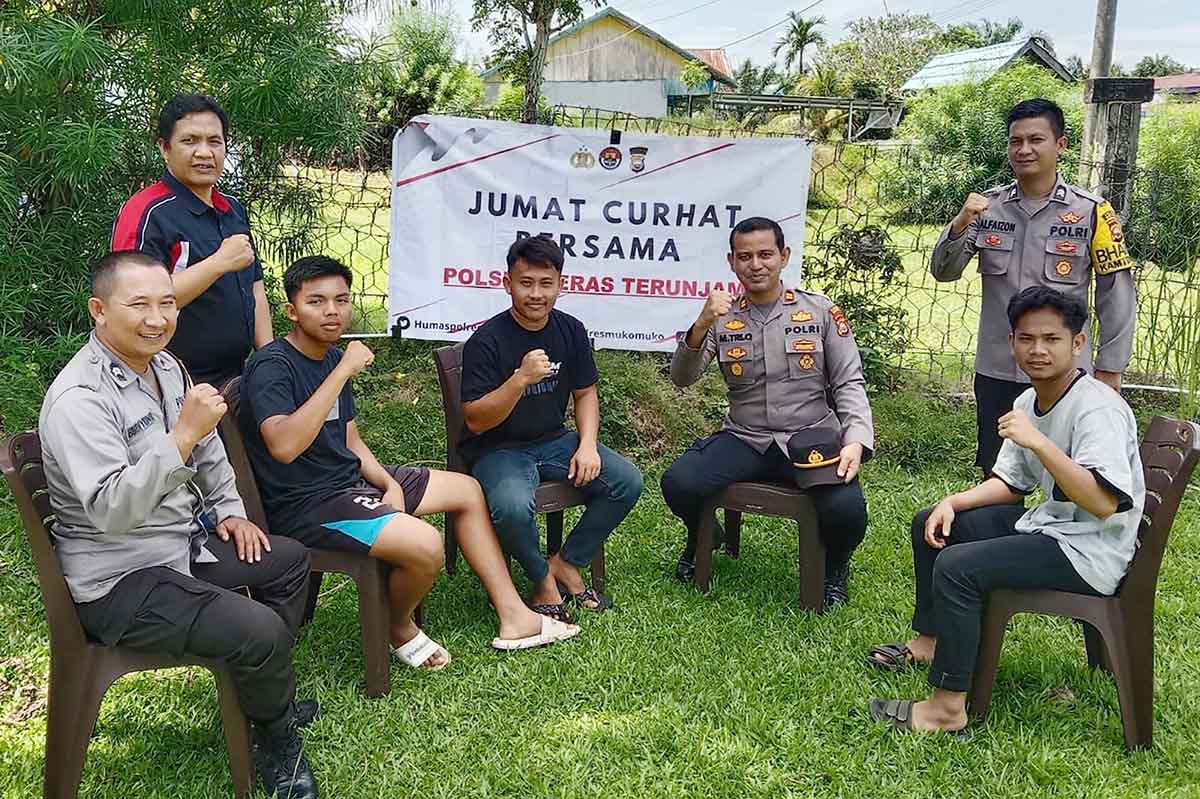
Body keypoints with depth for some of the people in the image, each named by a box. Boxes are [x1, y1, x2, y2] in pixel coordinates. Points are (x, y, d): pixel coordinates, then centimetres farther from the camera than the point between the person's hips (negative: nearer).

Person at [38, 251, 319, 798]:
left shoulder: (164, 364, 4)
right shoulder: (79, 399, -26)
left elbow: (207, 446, 21)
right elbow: (109, 509, -36)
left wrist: (229, 509, 16)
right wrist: (183, 435, -40)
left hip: (185, 540, 10)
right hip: (120, 578, -10)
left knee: (290, 559, 18)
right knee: (260, 630, -23)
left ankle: (267, 695, 30)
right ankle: (277, 739, 8)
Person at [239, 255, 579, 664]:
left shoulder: (333, 358, 10)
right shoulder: (271, 367, -18)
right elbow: (283, 446, -35)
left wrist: (390, 483, -3)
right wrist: (343, 372, -33)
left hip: (351, 477, 10)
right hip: (303, 504, -10)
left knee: (468, 490, 13)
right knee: (424, 545, -31)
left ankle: (513, 617, 15)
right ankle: (399, 630, 3)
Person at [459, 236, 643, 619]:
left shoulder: (570, 330, 1)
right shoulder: (486, 341, -16)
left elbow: (585, 393, 12)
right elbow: (476, 421, -19)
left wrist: (588, 445, -6)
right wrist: (521, 379, -34)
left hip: (553, 440, 6)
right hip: (498, 448, -5)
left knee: (628, 481, -13)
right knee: (513, 507, -37)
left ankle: (565, 562, 5)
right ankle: (542, 580, -4)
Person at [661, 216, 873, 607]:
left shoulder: (821, 311, 2)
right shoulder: (722, 318, 5)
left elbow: (849, 384, 1)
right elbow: (681, 379, -5)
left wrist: (856, 441, -16)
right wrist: (700, 326, -23)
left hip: (811, 439, -1)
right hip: (744, 439, 2)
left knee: (846, 509, -29)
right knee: (677, 483, -24)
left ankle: (835, 565, 11)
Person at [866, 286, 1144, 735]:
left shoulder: (1098, 408, -22)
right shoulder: (1028, 404, 6)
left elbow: (1103, 503, -33)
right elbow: (1010, 483, 15)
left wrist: (1037, 441, -37)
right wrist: (953, 503, -2)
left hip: (1090, 551, -10)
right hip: (1047, 525, 10)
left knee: (957, 567, -26)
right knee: (932, 525, 14)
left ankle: (948, 707, -17)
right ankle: (929, 642, 25)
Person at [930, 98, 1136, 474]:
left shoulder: (1092, 212, -7)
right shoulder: (989, 205, 3)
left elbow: (1116, 296, -4)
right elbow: (943, 271, 1)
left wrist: (1108, 370, -4)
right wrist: (960, 224, -17)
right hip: (995, 372, 3)